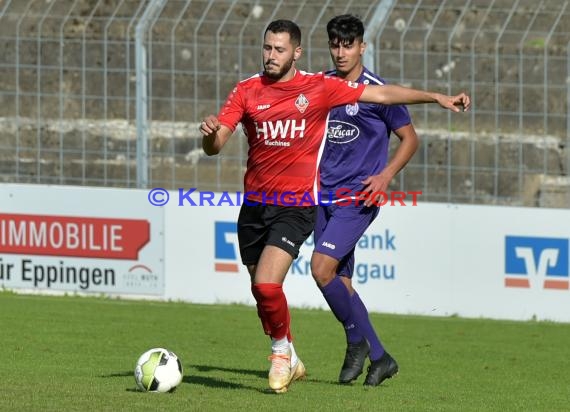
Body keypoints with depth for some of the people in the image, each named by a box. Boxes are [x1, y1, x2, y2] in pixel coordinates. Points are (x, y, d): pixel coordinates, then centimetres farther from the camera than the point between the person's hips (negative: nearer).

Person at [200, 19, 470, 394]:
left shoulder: (320, 87, -3)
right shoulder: (247, 91, 2)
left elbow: (382, 94, 3)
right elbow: (214, 147, -2)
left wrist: (437, 98, 0)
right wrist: (210, 133, -27)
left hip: (295, 206, -4)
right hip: (255, 205, 4)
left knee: (266, 286, -20)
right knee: (263, 292, 11)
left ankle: (281, 351, 5)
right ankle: (290, 363, 33)